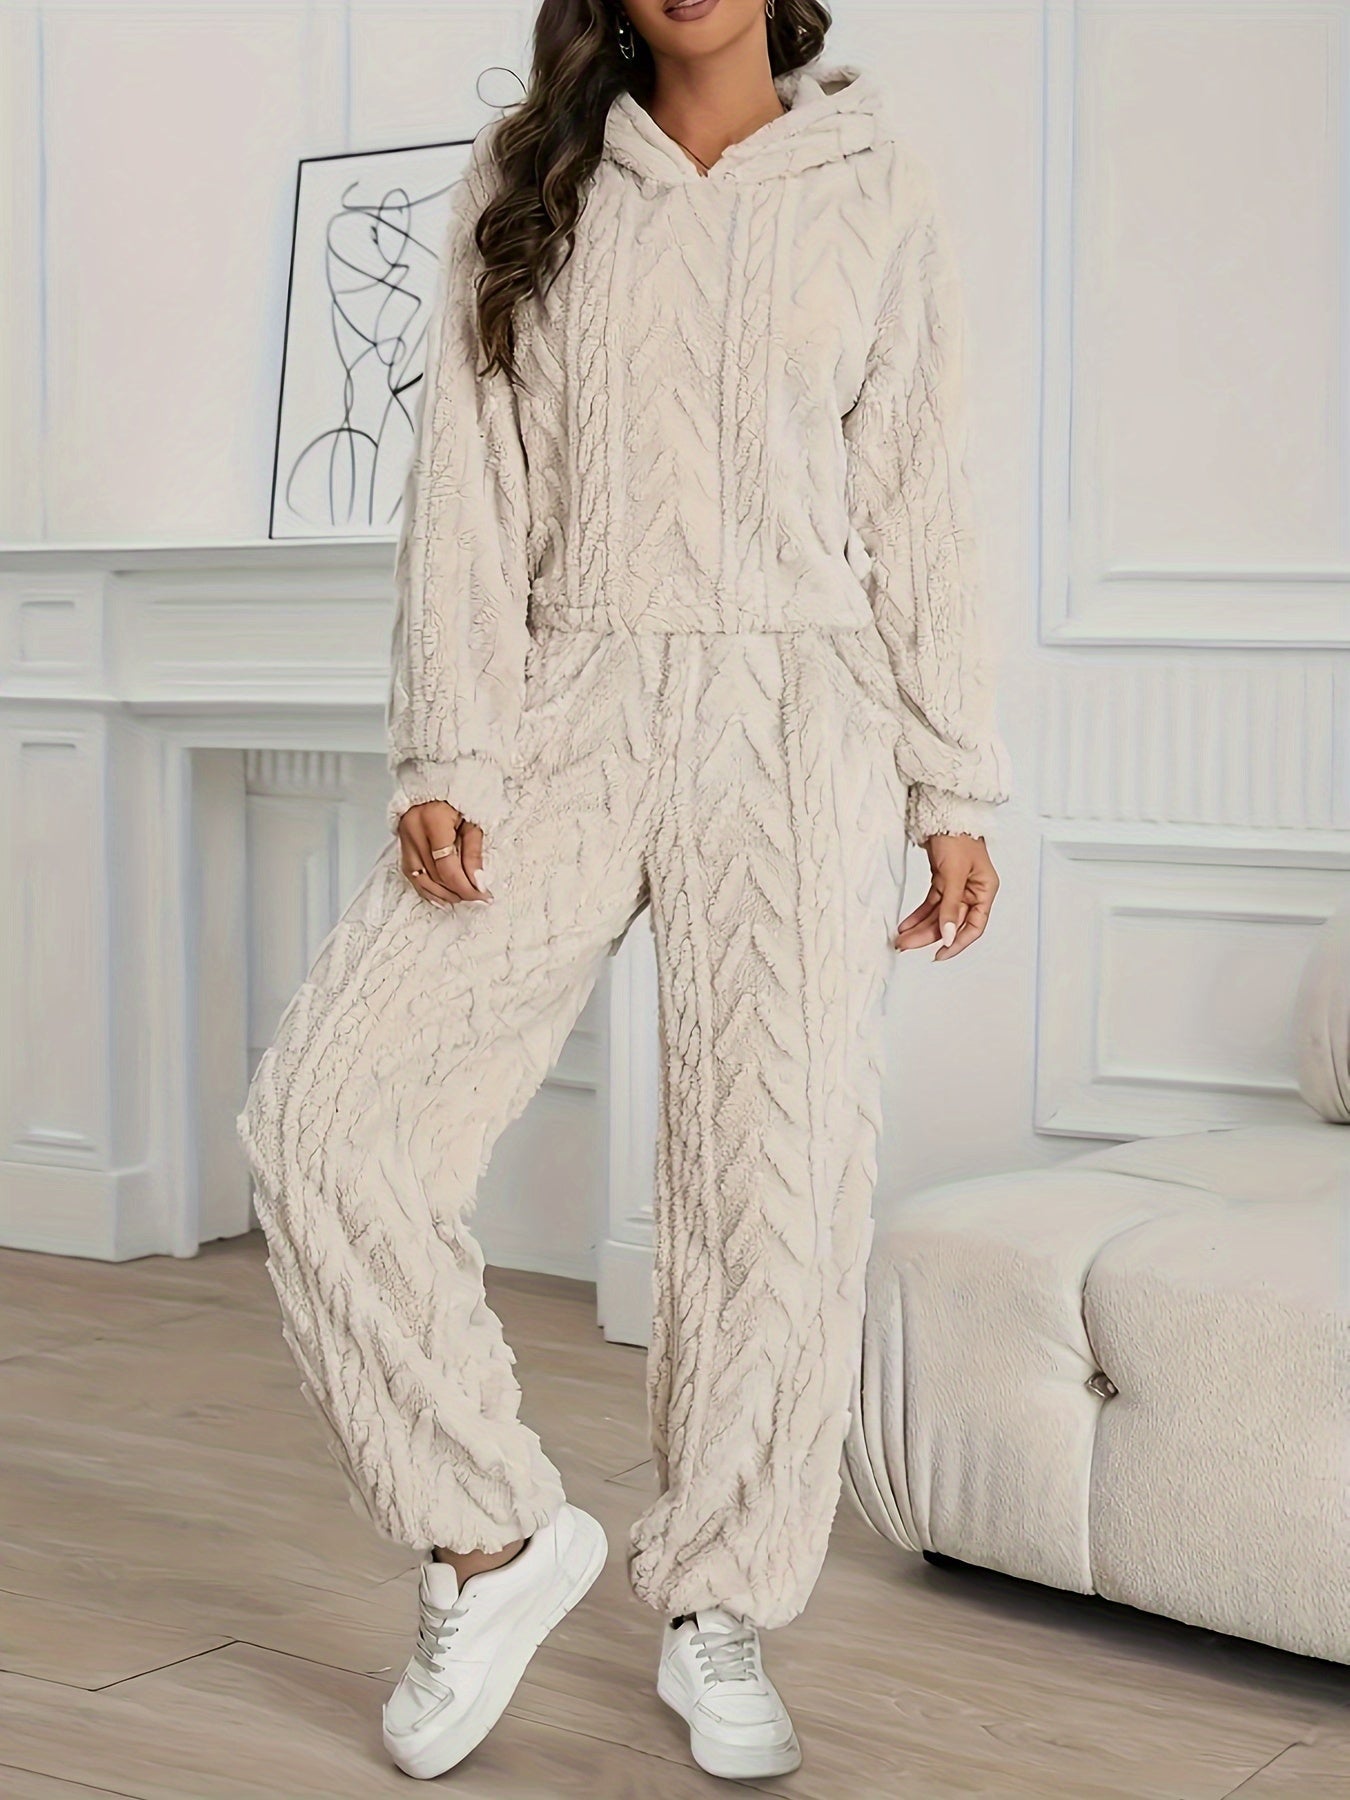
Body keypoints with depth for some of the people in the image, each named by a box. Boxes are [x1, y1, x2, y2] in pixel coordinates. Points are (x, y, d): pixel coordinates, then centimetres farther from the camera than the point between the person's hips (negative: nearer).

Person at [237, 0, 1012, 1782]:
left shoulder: (875, 181, 8)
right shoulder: (529, 174, 11)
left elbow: (917, 498, 7)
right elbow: (472, 480, 4)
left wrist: (956, 788, 3)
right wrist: (447, 759, -6)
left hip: (797, 722, -1)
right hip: (572, 713, 1)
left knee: (777, 1182, -3)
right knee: (324, 1109, -12)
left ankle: (718, 1612, 17)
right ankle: (497, 1536, 4)